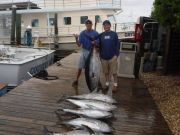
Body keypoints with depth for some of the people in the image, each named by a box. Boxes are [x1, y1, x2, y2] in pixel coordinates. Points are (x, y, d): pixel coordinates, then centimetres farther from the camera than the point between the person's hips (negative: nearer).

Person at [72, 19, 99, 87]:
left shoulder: (95, 33, -5)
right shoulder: (82, 33, -1)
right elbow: (79, 45, -3)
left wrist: (95, 43, -24)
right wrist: (76, 39, -21)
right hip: (84, 51, 1)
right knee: (80, 67, 3)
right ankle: (76, 80, 16)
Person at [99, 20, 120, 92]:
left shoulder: (114, 34, -1)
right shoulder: (101, 35, 7)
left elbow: (117, 45, -2)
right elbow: (100, 46, 11)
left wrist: (116, 54, -9)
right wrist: (100, 55, 8)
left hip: (112, 57, -3)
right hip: (104, 57, 3)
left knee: (114, 72, 5)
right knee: (106, 72, 13)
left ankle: (115, 85, 17)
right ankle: (107, 83, 27)